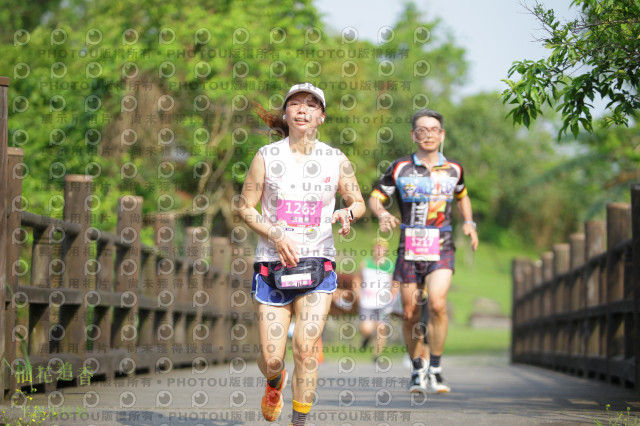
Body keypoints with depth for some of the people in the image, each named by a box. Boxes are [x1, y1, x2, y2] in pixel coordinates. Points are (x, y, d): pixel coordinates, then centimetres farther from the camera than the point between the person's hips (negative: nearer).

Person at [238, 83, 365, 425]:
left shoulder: (336, 160, 3)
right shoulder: (266, 157, -1)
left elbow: (358, 202, 13)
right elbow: (245, 207, 3)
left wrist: (346, 213, -10)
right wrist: (277, 235, -11)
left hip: (318, 263, 0)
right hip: (273, 264, 0)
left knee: (306, 349, -13)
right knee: (271, 358, 0)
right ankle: (275, 383, 37)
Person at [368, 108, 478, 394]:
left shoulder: (453, 170, 9)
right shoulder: (400, 168, 3)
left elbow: (462, 197, 28)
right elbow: (375, 197, 6)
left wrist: (469, 223, 11)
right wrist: (383, 215, -15)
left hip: (442, 248, 0)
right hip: (409, 249, 0)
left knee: (437, 303, -22)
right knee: (410, 314, 2)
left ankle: (435, 369, -10)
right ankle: (417, 370, 23)